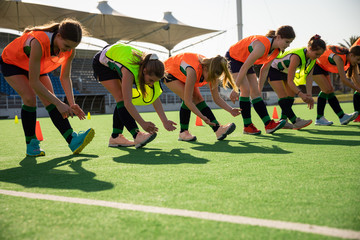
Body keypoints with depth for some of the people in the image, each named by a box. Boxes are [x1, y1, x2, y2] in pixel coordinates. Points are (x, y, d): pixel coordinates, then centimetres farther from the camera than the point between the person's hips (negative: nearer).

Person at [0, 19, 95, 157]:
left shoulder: (70, 50, -24)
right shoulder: (39, 43, -43)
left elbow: (65, 78, -13)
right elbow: (34, 83, -40)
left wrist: (72, 103, -27)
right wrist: (59, 104, -40)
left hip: (37, 66, 5)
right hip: (11, 62, -5)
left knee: (49, 100, -14)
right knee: (29, 97, -25)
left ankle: (73, 141, -26)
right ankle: (31, 144, -10)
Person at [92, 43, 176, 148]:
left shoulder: (150, 70, -24)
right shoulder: (130, 71, -43)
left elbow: (155, 98, -19)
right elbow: (128, 103, -43)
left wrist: (165, 121, -25)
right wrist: (142, 123, -45)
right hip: (102, 63, -7)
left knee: (122, 99, -3)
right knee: (121, 98, -20)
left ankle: (115, 137, 3)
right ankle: (137, 136, -27)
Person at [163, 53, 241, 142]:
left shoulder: (211, 72, -22)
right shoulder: (193, 71, -44)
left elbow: (217, 98, -13)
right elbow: (188, 101, -41)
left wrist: (230, 110, -26)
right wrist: (202, 117, -43)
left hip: (183, 75, 6)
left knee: (199, 100, -12)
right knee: (190, 98, -25)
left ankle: (218, 129, -16)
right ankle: (183, 133, -13)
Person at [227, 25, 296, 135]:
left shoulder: (276, 50, -9)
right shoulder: (262, 46, -35)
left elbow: (264, 70, 3)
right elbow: (244, 68, -32)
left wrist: (259, 88, 4)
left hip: (245, 60, 8)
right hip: (233, 58, -8)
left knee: (255, 92, -3)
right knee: (246, 90, -19)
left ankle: (269, 125, -9)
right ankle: (247, 126, -10)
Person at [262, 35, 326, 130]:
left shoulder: (312, 57, -16)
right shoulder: (297, 56, -39)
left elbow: (309, 76, -16)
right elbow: (289, 81, -37)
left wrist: (309, 94, -26)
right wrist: (301, 94, -45)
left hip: (285, 71, 8)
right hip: (273, 68, -8)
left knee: (291, 95, 2)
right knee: (283, 96, -16)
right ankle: (295, 122, -18)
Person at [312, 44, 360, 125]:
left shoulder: (350, 58, -9)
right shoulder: (339, 58, -34)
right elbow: (343, 79, -35)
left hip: (322, 66, 9)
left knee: (330, 90, 3)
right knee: (327, 89, -16)